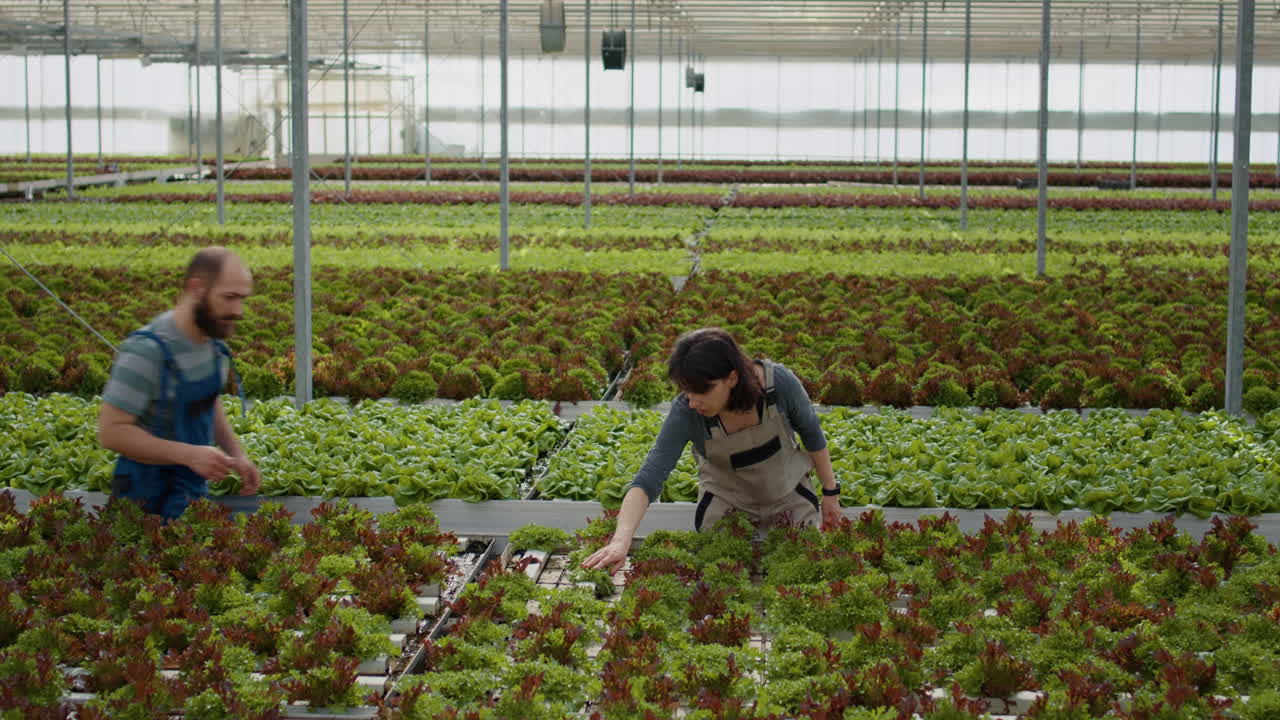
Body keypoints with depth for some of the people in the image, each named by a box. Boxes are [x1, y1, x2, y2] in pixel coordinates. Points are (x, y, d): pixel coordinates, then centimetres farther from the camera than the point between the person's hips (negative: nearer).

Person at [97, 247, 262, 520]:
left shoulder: (212, 339, 1)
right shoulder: (147, 351, -23)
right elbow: (112, 431, -24)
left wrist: (237, 455, 5)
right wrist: (189, 454, -30)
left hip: (196, 489, 7)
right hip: (150, 498, -7)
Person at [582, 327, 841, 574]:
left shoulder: (779, 382, -32)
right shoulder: (686, 412, -33)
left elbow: (812, 434, -12)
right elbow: (648, 478, -38)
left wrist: (830, 492, -4)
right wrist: (621, 540, -53)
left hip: (789, 492, 0)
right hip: (726, 499, 0)